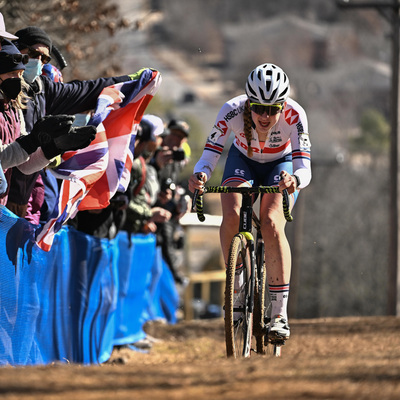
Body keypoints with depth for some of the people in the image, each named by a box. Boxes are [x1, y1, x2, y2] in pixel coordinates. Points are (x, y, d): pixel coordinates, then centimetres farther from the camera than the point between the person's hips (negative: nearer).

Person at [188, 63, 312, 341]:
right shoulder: (233, 111, -32)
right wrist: (200, 176, -53)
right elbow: (210, 156, -30)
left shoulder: (294, 115, -35)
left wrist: (295, 179, -64)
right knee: (232, 216, -27)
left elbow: (305, 168, -41)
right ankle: (235, 283, -1)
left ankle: (280, 315, -22)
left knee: (271, 224, -26)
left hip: (281, 165, -2)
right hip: (243, 161, 2)